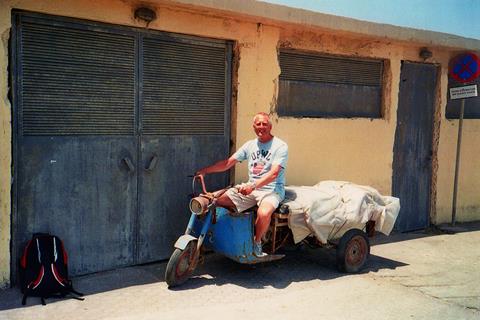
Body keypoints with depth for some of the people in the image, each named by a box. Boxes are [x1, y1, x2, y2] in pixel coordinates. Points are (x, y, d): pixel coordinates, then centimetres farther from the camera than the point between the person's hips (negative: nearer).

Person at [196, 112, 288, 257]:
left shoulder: (280, 146, -6)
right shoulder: (250, 145, 13)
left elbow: (274, 173, -19)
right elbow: (228, 163, 9)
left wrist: (253, 185, -34)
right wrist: (205, 170, -3)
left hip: (272, 189, -5)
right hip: (250, 188, 6)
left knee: (264, 213, -37)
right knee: (218, 200, -11)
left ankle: (257, 242, -7)